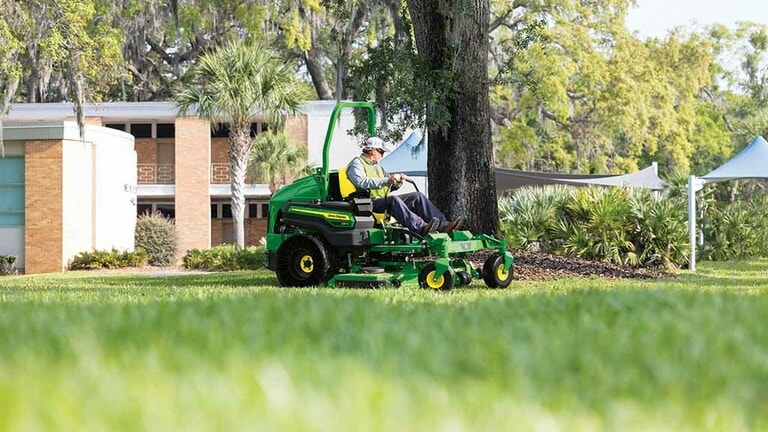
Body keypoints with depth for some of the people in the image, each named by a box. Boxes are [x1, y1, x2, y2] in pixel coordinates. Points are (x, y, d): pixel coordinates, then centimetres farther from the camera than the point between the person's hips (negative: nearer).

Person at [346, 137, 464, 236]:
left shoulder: (378, 167, 30)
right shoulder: (357, 163, 2)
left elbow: (391, 187, 27)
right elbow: (361, 183, -18)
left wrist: (398, 181, 3)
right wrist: (387, 180, -23)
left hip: (385, 200, 9)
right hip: (371, 203, -9)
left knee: (417, 196, -8)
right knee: (393, 199, -38)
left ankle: (442, 225, -23)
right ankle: (420, 227, -58)